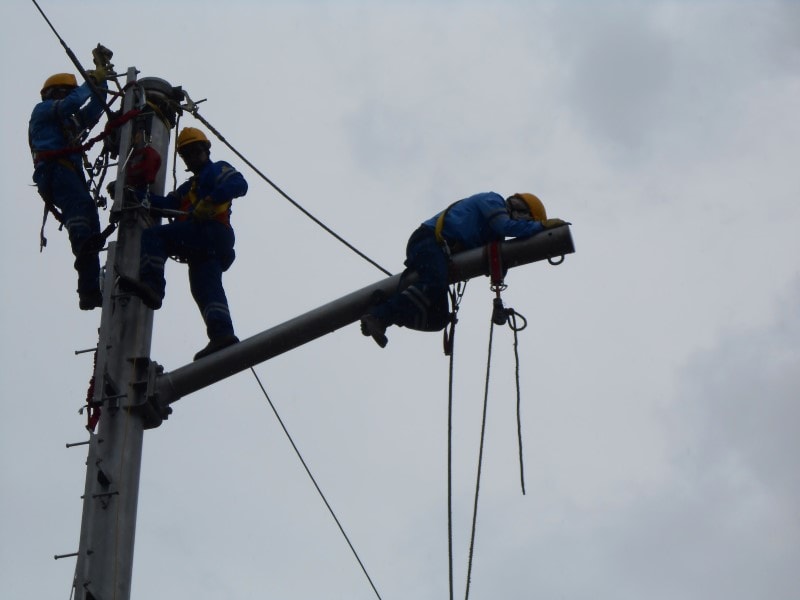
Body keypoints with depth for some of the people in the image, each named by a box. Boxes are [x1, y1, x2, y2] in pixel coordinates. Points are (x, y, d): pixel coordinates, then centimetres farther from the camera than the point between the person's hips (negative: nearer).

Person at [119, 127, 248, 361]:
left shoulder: (217, 170, 18)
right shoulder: (189, 187, 41)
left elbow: (238, 184, -6)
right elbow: (168, 204, 21)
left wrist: (209, 201, -19)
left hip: (209, 231, -8)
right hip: (205, 246, 8)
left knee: (152, 235, -17)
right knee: (206, 287, -10)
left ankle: (151, 285, -36)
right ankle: (222, 333, -27)